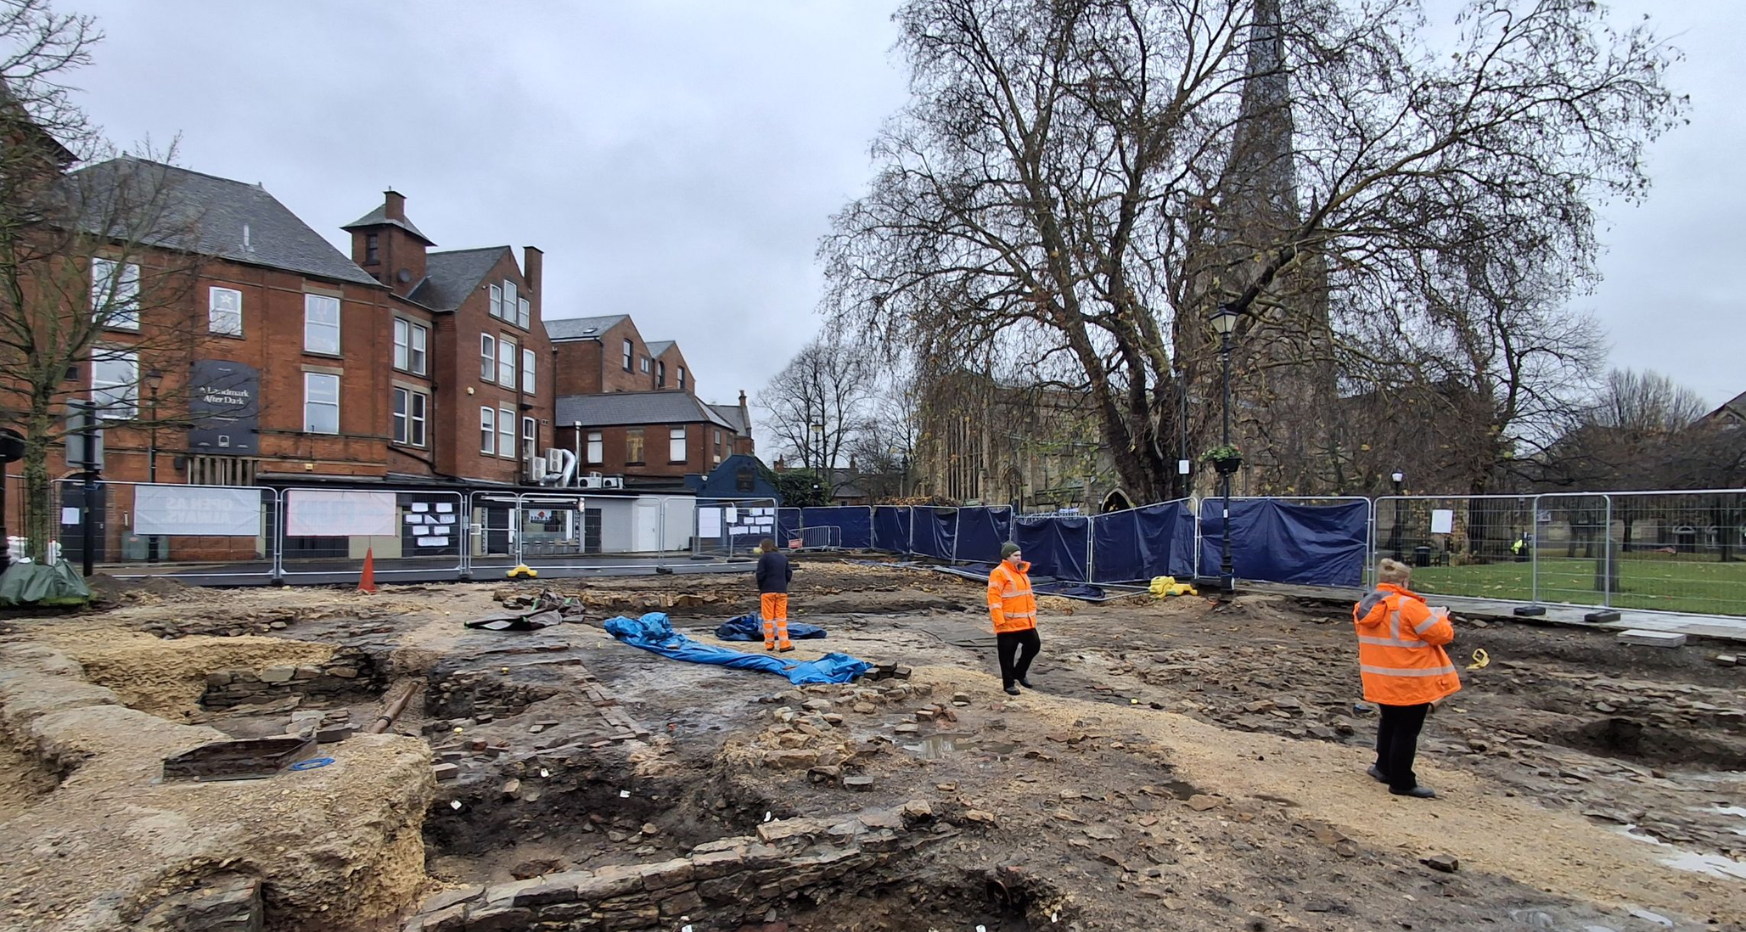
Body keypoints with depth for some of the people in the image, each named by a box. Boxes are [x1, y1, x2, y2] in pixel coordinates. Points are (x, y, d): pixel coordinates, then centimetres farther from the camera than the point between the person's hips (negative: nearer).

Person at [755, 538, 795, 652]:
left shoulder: (763, 558, -5)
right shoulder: (783, 557, 10)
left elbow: (760, 575, -10)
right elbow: (789, 574, 9)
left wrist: (760, 588, 6)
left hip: (767, 591, -4)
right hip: (782, 591, 4)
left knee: (768, 618, 5)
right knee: (781, 617, 5)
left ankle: (769, 643, 9)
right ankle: (784, 644, -2)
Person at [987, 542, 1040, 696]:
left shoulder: (1021, 571, 14)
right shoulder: (999, 573, -14)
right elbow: (994, 598, -19)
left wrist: (1032, 613, 22)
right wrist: (999, 620, -24)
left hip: (1026, 621, 8)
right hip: (1008, 623, -8)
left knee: (1034, 645, 12)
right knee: (1007, 654, 2)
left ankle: (1019, 673, 30)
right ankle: (1008, 683, 14)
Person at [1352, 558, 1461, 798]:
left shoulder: (1365, 606, 3)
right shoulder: (1408, 607, -21)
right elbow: (1442, 635, -15)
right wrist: (1440, 618, 6)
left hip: (1381, 680, 7)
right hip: (1410, 683, -7)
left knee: (1389, 722, 24)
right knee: (1407, 730, 4)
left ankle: (1384, 767, 36)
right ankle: (1402, 782, 12)